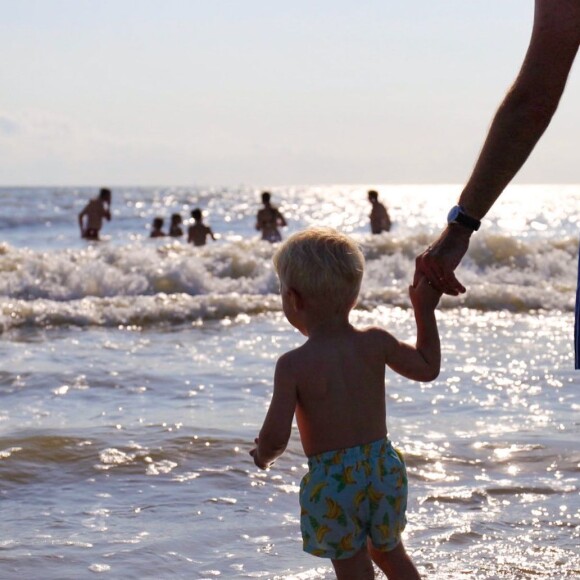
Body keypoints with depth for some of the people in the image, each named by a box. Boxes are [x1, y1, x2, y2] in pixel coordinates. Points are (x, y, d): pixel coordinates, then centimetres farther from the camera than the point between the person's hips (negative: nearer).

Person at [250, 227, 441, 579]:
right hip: (383, 467, 5)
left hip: (332, 482, -5)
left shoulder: (293, 365, -15)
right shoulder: (376, 343, -3)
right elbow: (428, 368, 13)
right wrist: (425, 311, 21)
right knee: (390, 551, 28)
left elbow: (275, 438, -18)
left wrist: (262, 455, 5)